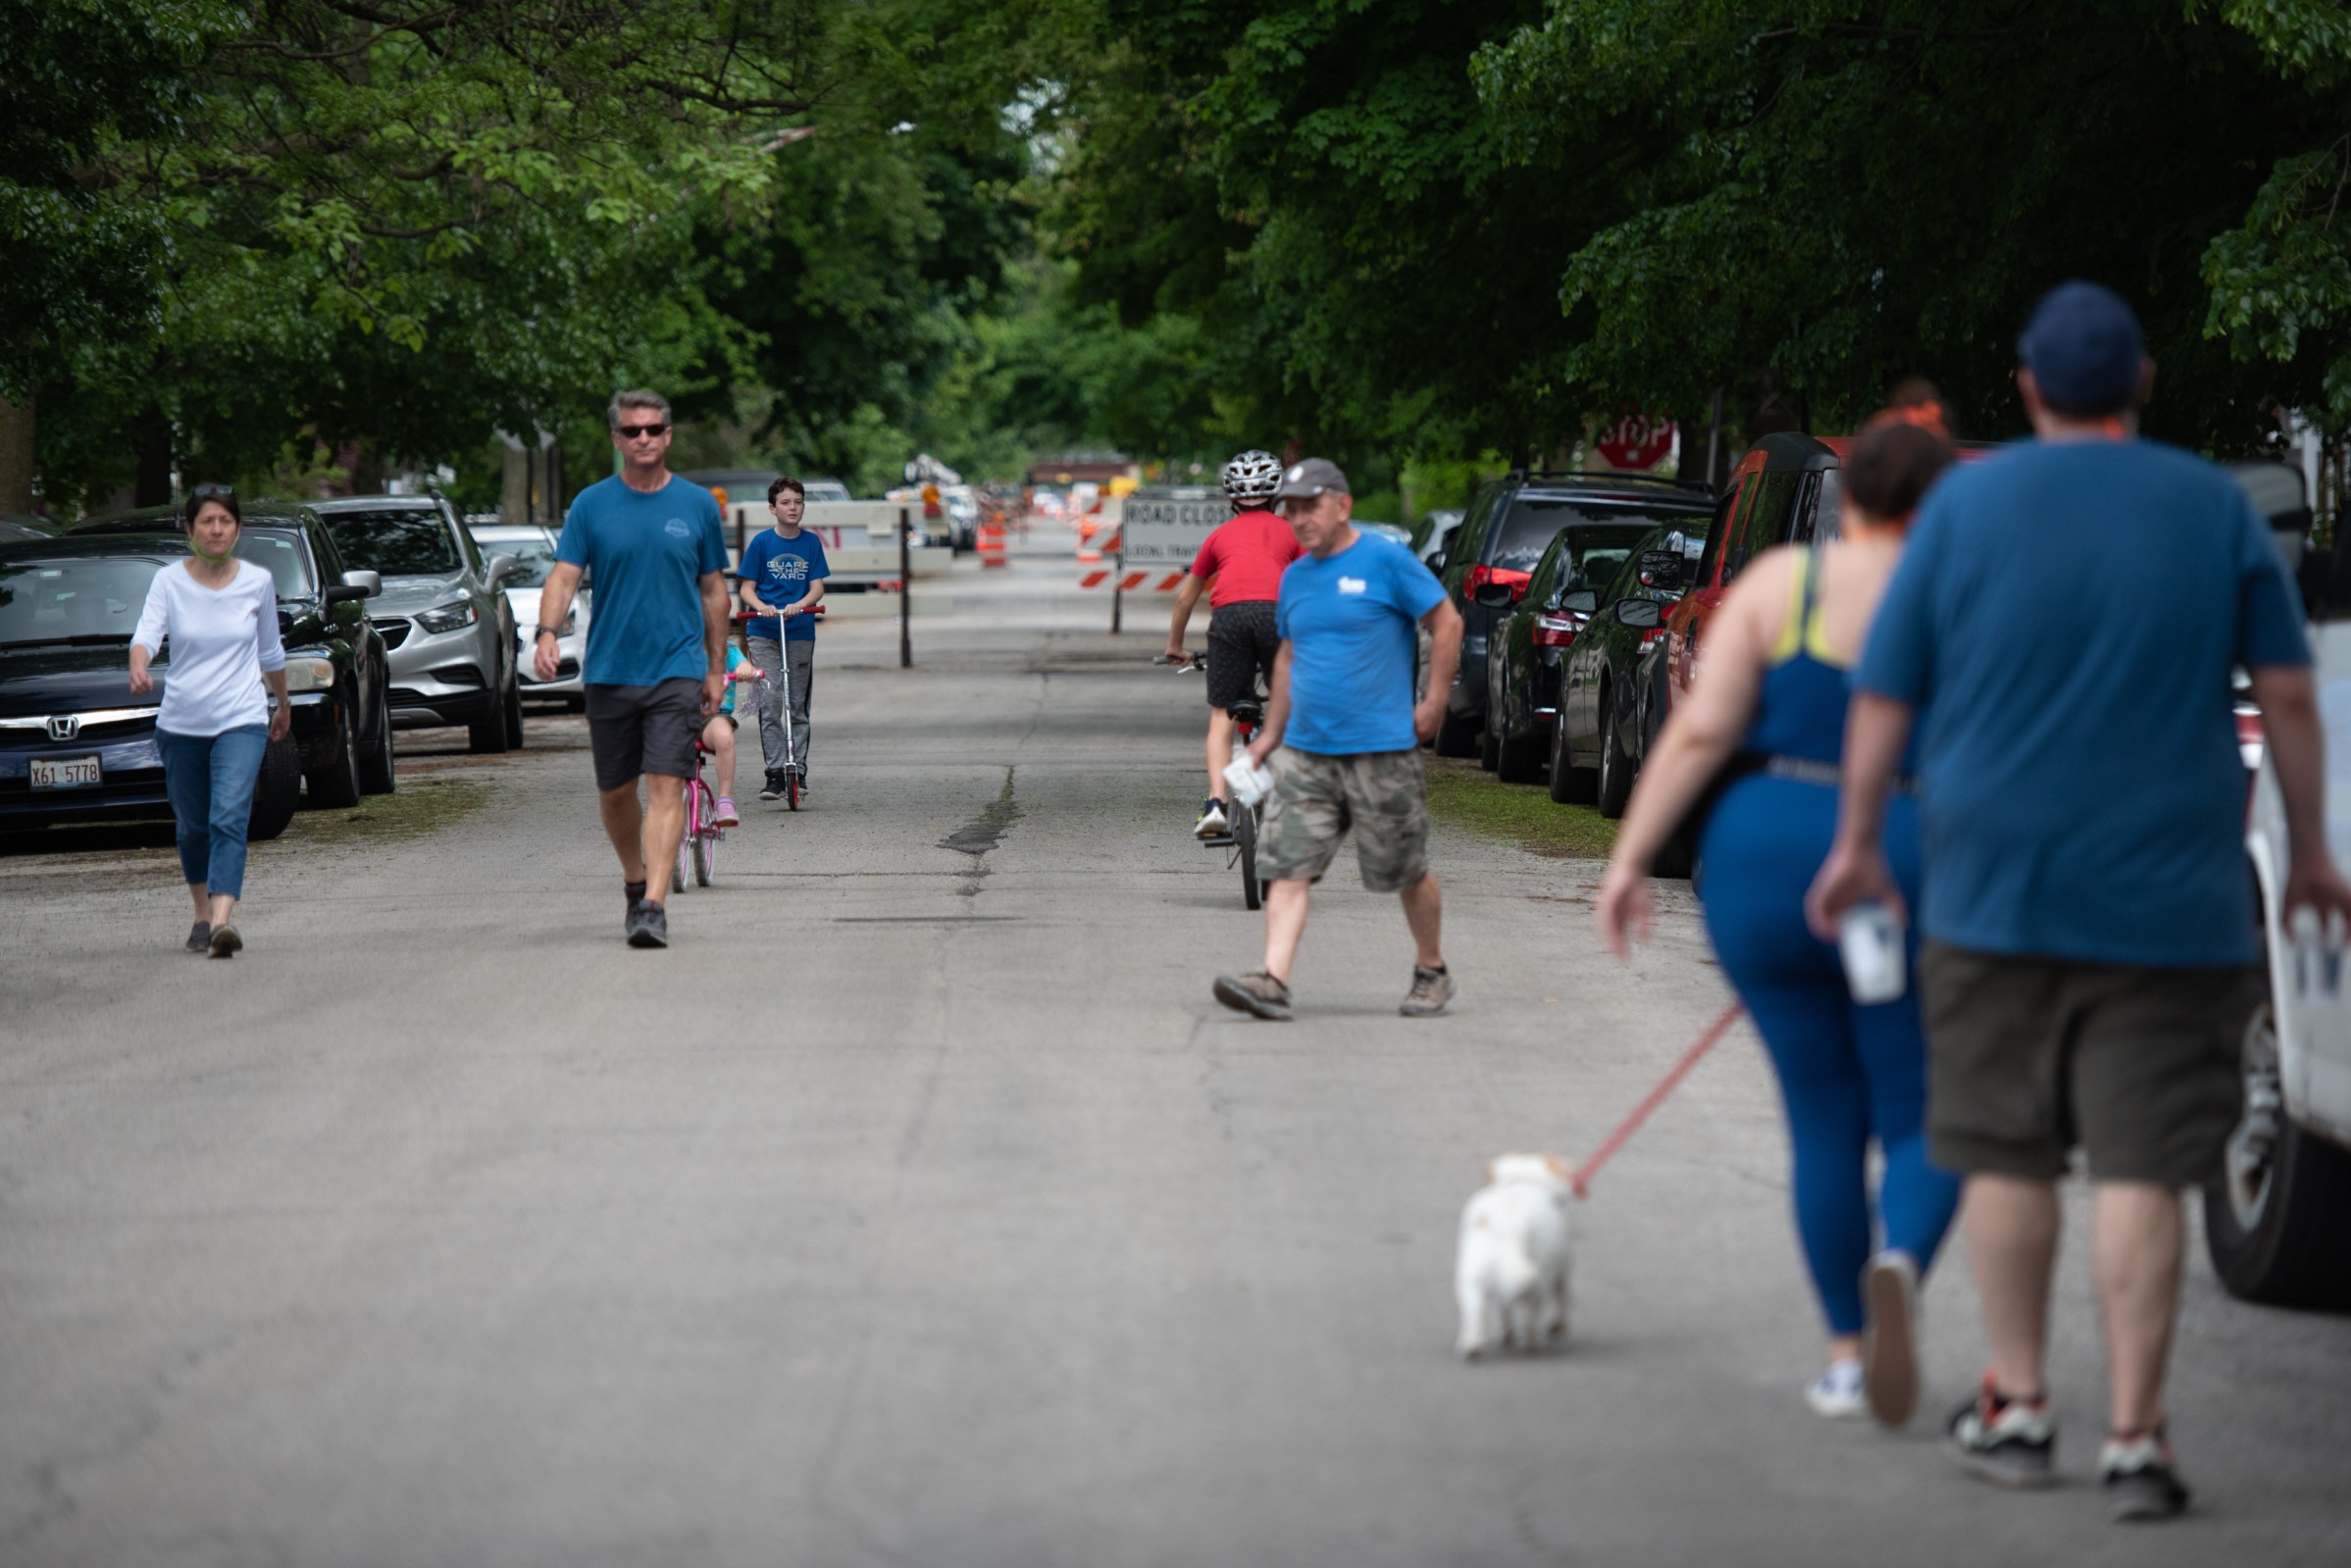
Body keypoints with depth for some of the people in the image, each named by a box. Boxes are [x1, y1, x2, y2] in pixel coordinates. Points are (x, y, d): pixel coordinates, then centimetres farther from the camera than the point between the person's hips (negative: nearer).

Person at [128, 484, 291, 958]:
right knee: (192, 826, 14)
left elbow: (270, 652, 15)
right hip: (180, 723, 1)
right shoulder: (169, 582, -3)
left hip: (242, 722, -1)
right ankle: (202, 914, 36)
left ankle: (222, 922, -30)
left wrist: (283, 704, 27)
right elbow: (147, 633, -18)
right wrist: (138, 670, -40)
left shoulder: (258, 582, 1)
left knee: (229, 820, -18)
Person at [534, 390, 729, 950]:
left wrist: (716, 668, 10)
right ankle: (634, 882, 34)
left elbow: (713, 590, 11)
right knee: (614, 793, 11)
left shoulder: (697, 504, 5)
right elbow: (564, 575, -4)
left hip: (677, 668, -2)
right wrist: (546, 632, -22)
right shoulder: (592, 505, 3)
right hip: (608, 669, 2)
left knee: (666, 786, -13)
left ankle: (654, 906, -19)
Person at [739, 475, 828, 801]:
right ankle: (776, 772, -10)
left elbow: (817, 588, 2)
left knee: (798, 706, 6)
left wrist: (798, 606, -18)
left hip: (801, 631, 2)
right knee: (770, 702, -11)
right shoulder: (761, 543, 1)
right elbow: (747, 588, 2)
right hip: (764, 632, -2)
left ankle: (798, 771, 11)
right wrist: (761, 606, -19)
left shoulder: (811, 543, 5)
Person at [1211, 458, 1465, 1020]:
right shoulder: (1295, 577, 12)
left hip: (1381, 748, -5)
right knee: (1287, 867, -8)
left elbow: (1447, 623, -4)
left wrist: (1434, 704, -7)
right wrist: (1272, 732, 20)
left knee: (1406, 872, 6)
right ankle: (1273, 980, -14)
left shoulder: (1385, 561, -7)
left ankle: (1432, 972, 25)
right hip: (1306, 752, 5)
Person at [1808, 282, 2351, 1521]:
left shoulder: (1966, 506, 1)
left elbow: (1883, 697, 3)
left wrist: (1857, 845, 13)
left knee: (2005, 1156, 13)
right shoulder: (2215, 510, 1)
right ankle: (2133, 1437, -6)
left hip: (1993, 893, 1)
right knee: (2141, 1170, -2)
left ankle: (2017, 1407, 19)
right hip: (2165, 899, -1)